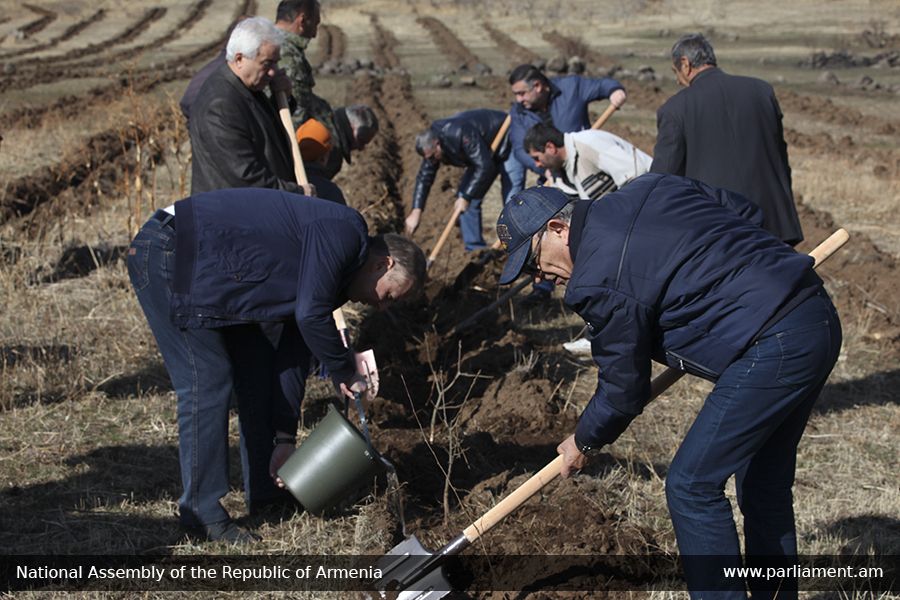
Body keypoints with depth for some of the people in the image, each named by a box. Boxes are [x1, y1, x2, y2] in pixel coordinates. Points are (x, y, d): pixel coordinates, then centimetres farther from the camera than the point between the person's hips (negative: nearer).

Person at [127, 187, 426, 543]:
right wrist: (346, 375, -6)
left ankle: (266, 490, 23)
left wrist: (285, 440, 16)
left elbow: (294, 354, 17)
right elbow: (310, 316, -21)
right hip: (165, 256, -11)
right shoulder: (344, 232, -14)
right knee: (207, 384, -9)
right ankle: (202, 512, 2)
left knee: (259, 365, 13)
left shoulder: (337, 275, 14)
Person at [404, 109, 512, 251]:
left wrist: (466, 197, -32)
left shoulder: (462, 134, -39)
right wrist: (416, 210, -14)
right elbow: (425, 176, -7)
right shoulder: (432, 144, -13)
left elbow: (484, 167, -38)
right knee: (464, 196, 0)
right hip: (484, 154, 8)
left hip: (506, 148, -8)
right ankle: (475, 249, 5)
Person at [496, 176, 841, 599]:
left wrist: (584, 442, 15)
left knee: (692, 487, -1)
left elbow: (623, 389, -3)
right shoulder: (649, 187, 12)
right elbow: (748, 213, 20)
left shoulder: (597, 281, -12)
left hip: (774, 349, -10)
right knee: (765, 485, 19)